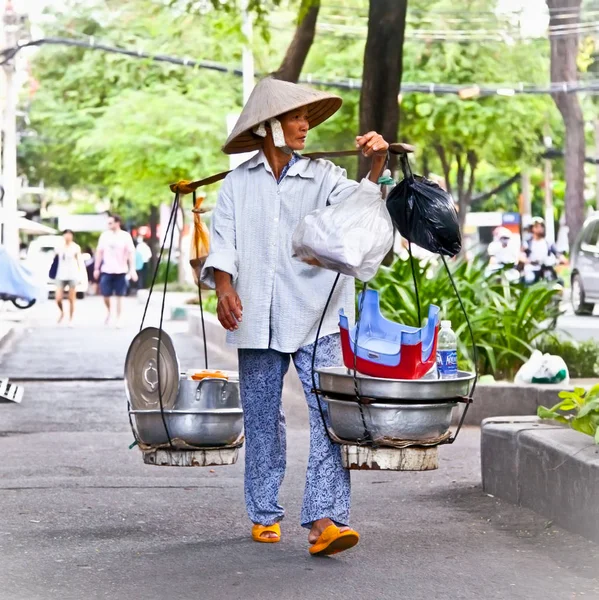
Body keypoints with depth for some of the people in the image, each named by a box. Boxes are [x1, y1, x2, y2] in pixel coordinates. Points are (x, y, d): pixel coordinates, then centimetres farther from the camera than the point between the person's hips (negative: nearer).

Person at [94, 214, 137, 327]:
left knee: (119, 296, 2)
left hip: (120, 271, -2)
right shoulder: (105, 235, 3)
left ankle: (118, 319, 10)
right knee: (105, 294, 0)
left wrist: (132, 270, -12)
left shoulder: (125, 236, -4)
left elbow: (131, 253, -5)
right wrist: (96, 268, 7)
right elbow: (99, 252, 9)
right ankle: (108, 311, 27)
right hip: (106, 270, 2)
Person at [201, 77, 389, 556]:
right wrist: (224, 287, -11)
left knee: (329, 416, -13)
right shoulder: (238, 184, 11)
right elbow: (223, 242, 6)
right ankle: (264, 514, 21)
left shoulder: (323, 177, 6)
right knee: (262, 419, 9)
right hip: (257, 319, 2)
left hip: (316, 319, -2)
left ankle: (325, 520, -18)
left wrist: (377, 165, -28)